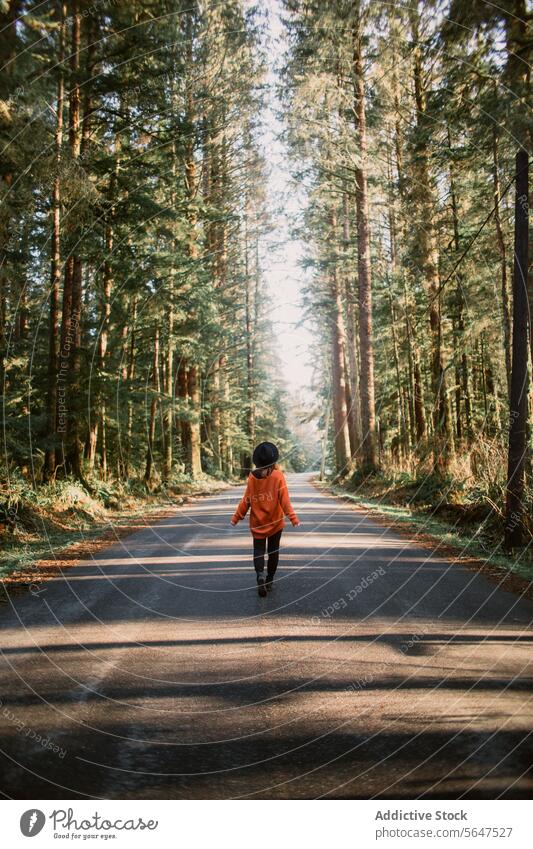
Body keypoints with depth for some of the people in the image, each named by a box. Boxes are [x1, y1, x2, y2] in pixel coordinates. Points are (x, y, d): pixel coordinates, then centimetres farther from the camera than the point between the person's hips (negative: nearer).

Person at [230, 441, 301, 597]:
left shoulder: (252, 477, -9)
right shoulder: (278, 476, -15)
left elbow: (246, 500, -5)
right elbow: (284, 500, -19)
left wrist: (236, 518, 4)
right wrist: (293, 518, -17)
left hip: (257, 523, 1)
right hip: (275, 522, -1)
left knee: (258, 551, 11)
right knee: (273, 551, 17)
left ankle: (260, 574, -14)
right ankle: (269, 580, 22)